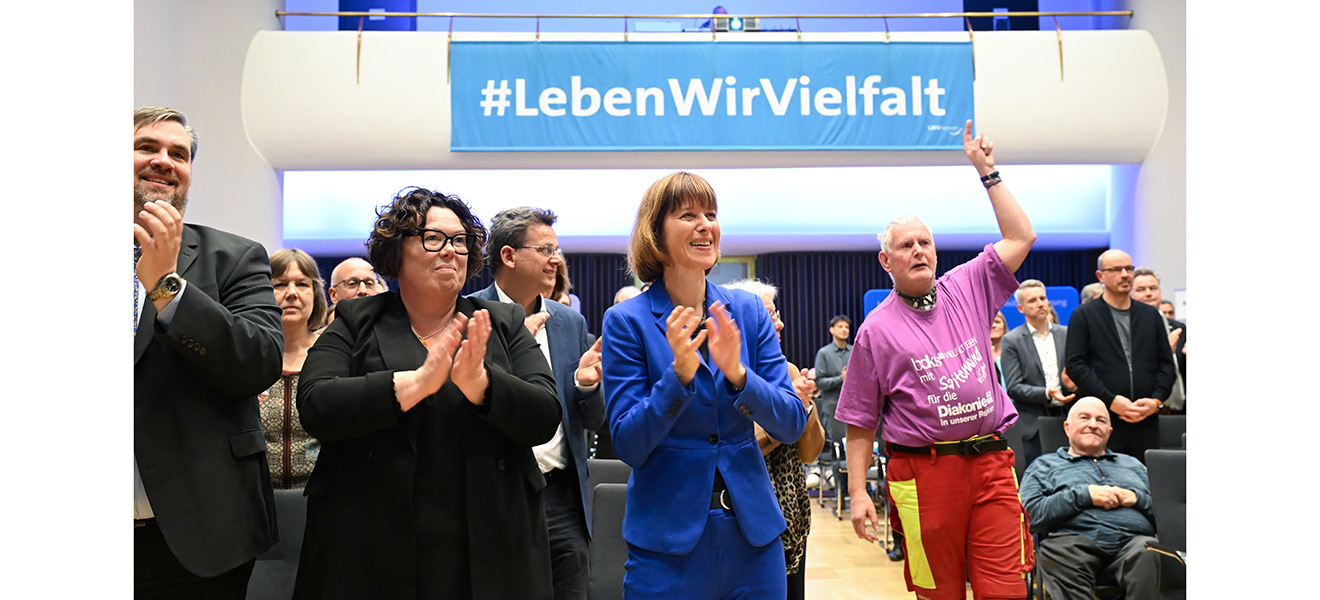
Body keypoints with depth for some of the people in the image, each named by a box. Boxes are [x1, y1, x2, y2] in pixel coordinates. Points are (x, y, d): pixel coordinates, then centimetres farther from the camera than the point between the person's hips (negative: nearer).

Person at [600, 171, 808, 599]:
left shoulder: (749, 312, 2)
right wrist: (679, 373, -23)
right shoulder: (627, 321, -7)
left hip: (752, 533, 3)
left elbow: (792, 425, -2)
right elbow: (628, 446, -10)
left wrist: (737, 373, -19)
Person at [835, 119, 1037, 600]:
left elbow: (1020, 237, 11)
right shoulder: (876, 329, 1)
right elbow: (860, 423, 2)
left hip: (991, 460, 3)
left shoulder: (966, 290, 12)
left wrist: (987, 172, 9)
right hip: (924, 469, -2)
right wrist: (858, 492, -4)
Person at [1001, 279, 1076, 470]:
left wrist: (1070, 383, -7)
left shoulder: (1066, 334, 12)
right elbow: (1013, 387, -7)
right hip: (1032, 424, -3)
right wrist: (1046, 394, -20)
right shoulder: (1011, 340, -1)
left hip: (1065, 418, 3)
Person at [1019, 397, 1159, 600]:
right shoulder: (1045, 466, 23)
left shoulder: (1132, 464, 35)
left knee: (1147, 552, -34)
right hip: (1074, 539, -2)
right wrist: (1085, 495, -4)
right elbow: (1030, 514, 3)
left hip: (1132, 539, 3)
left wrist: (1135, 498, 2)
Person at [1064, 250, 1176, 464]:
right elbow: (1075, 364, -4)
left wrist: (1156, 400, -2)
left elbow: (1166, 364, 16)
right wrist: (1111, 400, -12)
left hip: (1146, 421, 4)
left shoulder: (1151, 315, 17)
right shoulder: (1083, 315, 4)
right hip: (1103, 422, -4)